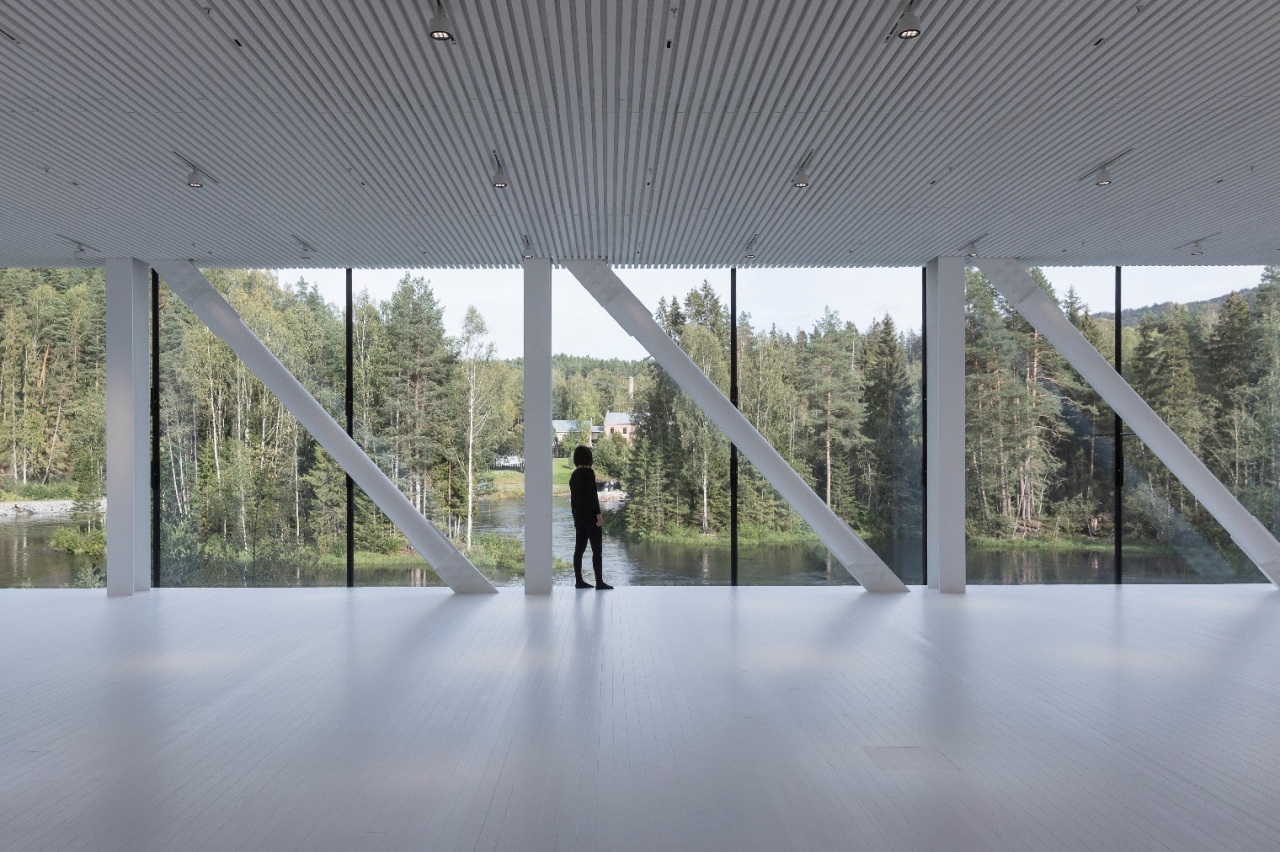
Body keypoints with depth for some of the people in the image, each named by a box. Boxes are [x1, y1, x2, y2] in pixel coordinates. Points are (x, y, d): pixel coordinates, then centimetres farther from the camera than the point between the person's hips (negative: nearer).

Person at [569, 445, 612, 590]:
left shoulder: (574, 474, 11)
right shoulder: (588, 472, -12)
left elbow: (572, 498, 14)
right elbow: (592, 494, -18)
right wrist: (598, 514, -17)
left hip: (579, 516, 8)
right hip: (590, 516, -8)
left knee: (579, 549, 8)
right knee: (597, 549, -4)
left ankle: (579, 580, 9)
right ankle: (599, 582, -4)